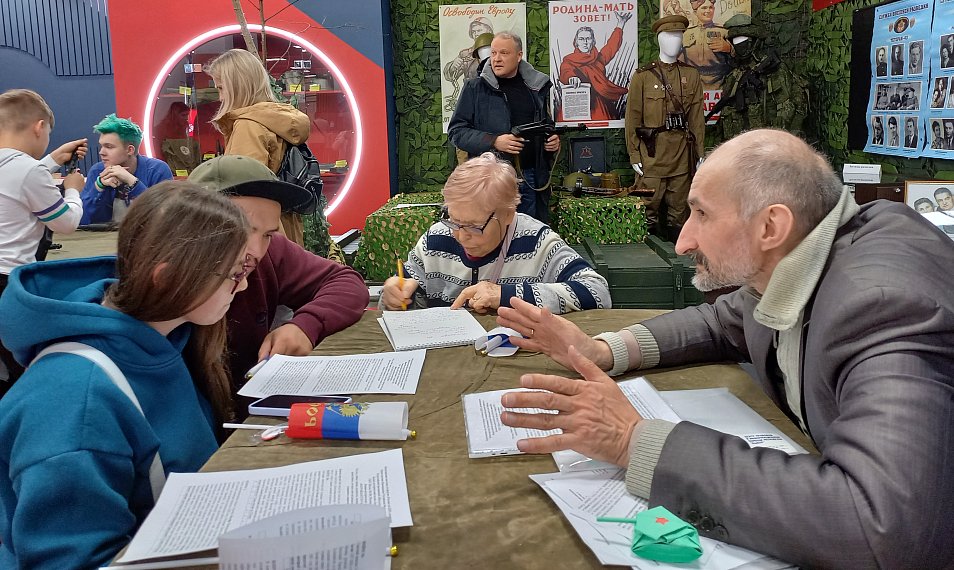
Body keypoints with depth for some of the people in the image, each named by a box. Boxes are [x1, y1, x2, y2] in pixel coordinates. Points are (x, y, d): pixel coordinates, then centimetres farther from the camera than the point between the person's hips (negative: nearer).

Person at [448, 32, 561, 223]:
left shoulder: (537, 87, 12)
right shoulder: (475, 88, 0)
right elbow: (456, 130, -4)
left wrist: (552, 140, 3)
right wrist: (493, 142, -17)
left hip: (532, 178, 4)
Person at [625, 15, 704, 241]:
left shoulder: (691, 75, 10)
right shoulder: (642, 76, 2)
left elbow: (697, 117, 9)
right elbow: (633, 118, 0)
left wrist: (700, 153, 5)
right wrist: (634, 155, -5)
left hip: (682, 154, 3)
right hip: (652, 154, -2)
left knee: (679, 209, 7)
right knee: (649, 207, 0)